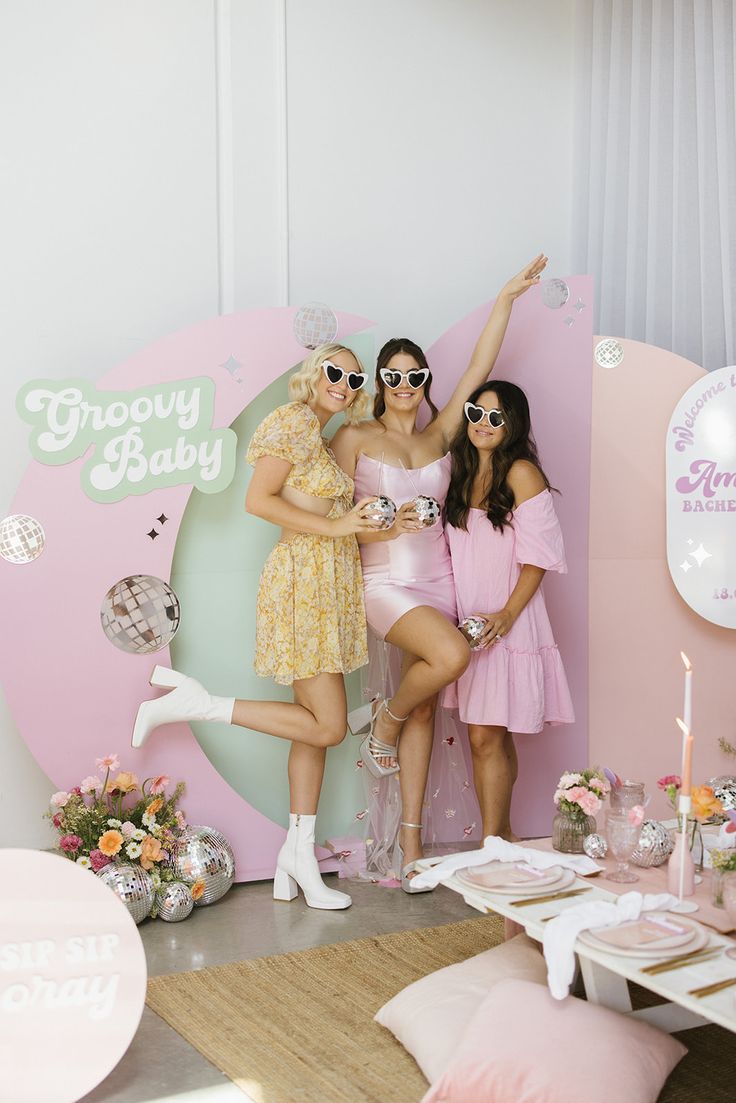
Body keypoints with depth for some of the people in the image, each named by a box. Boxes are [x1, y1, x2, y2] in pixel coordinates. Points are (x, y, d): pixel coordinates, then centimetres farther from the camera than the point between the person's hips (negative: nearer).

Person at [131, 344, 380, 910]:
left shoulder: (323, 439, 19)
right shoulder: (294, 420, -8)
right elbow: (258, 499, -18)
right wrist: (333, 525, -18)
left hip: (330, 584, 9)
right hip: (302, 577, -9)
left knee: (315, 725, 9)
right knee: (327, 726, -11)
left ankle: (300, 853, 16)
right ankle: (194, 702, -3)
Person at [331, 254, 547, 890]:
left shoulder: (439, 435, 11)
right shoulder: (355, 438, 3)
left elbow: (480, 368, 8)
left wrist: (507, 299, 6)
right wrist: (385, 525, -16)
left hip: (437, 581, 4)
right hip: (384, 582, -4)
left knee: (425, 712, 4)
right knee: (452, 655, -30)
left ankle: (411, 841, 12)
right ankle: (387, 719, 2)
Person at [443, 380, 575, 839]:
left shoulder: (521, 473, -7)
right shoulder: (463, 474, 14)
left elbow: (537, 556, -11)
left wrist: (507, 614, -19)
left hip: (506, 623, -6)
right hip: (469, 622, 6)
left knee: (487, 738, -9)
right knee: (495, 738, 12)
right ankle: (502, 836, 20)